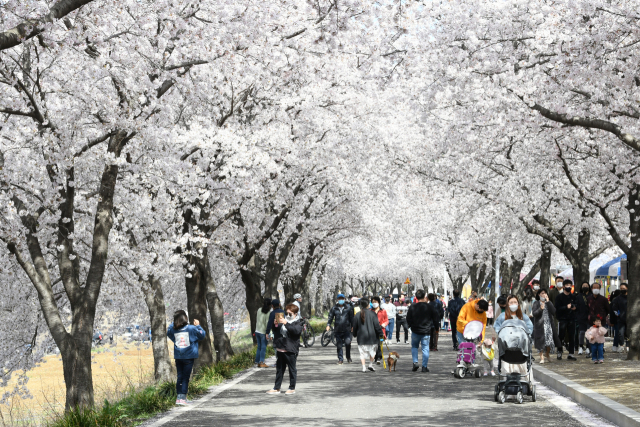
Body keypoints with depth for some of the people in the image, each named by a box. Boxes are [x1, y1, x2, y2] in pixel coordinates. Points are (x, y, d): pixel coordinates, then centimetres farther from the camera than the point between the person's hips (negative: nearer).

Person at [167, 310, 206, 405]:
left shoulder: (172, 329, -2)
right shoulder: (192, 329, -10)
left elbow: (168, 333, 20)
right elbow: (202, 335, 2)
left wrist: (174, 323, 16)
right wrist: (198, 326, 12)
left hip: (178, 357, 3)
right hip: (189, 357, -3)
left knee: (179, 377, 12)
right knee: (185, 377, 1)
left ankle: (179, 397, 12)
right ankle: (183, 397, -3)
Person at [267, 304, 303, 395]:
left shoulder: (298, 322, -4)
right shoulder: (282, 321, 13)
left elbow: (296, 330, -23)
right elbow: (275, 331, 15)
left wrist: (286, 323, -29)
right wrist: (276, 324, -6)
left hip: (291, 350, -6)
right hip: (280, 349, 6)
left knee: (292, 369, 4)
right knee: (279, 369, 12)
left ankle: (292, 388, 14)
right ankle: (276, 388, 18)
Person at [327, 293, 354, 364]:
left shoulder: (348, 307, 4)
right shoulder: (334, 308, 6)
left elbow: (351, 317, 9)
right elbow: (330, 317, 5)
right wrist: (328, 325, -9)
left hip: (346, 329, -1)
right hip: (338, 330, 1)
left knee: (348, 343, -15)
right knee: (339, 345, 4)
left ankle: (348, 357, 7)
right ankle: (340, 359, 15)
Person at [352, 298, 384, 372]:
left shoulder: (357, 315, 0)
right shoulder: (372, 313, -8)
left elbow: (355, 327, 7)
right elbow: (377, 325, -8)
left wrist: (355, 335, 24)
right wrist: (381, 334, 0)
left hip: (361, 337, 2)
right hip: (372, 336, -1)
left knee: (362, 352, 6)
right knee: (372, 351, 16)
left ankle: (364, 367, -2)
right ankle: (371, 364, 9)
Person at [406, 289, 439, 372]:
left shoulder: (412, 307, -7)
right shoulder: (430, 307, -8)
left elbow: (408, 319, -1)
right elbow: (436, 318, 0)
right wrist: (431, 326, 17)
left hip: (415, 331, 1)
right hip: (426, 331, -1)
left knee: (414, 347, 20)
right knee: (425, 348, 7)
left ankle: (415, 362, 3)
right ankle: (424, 366, 5)